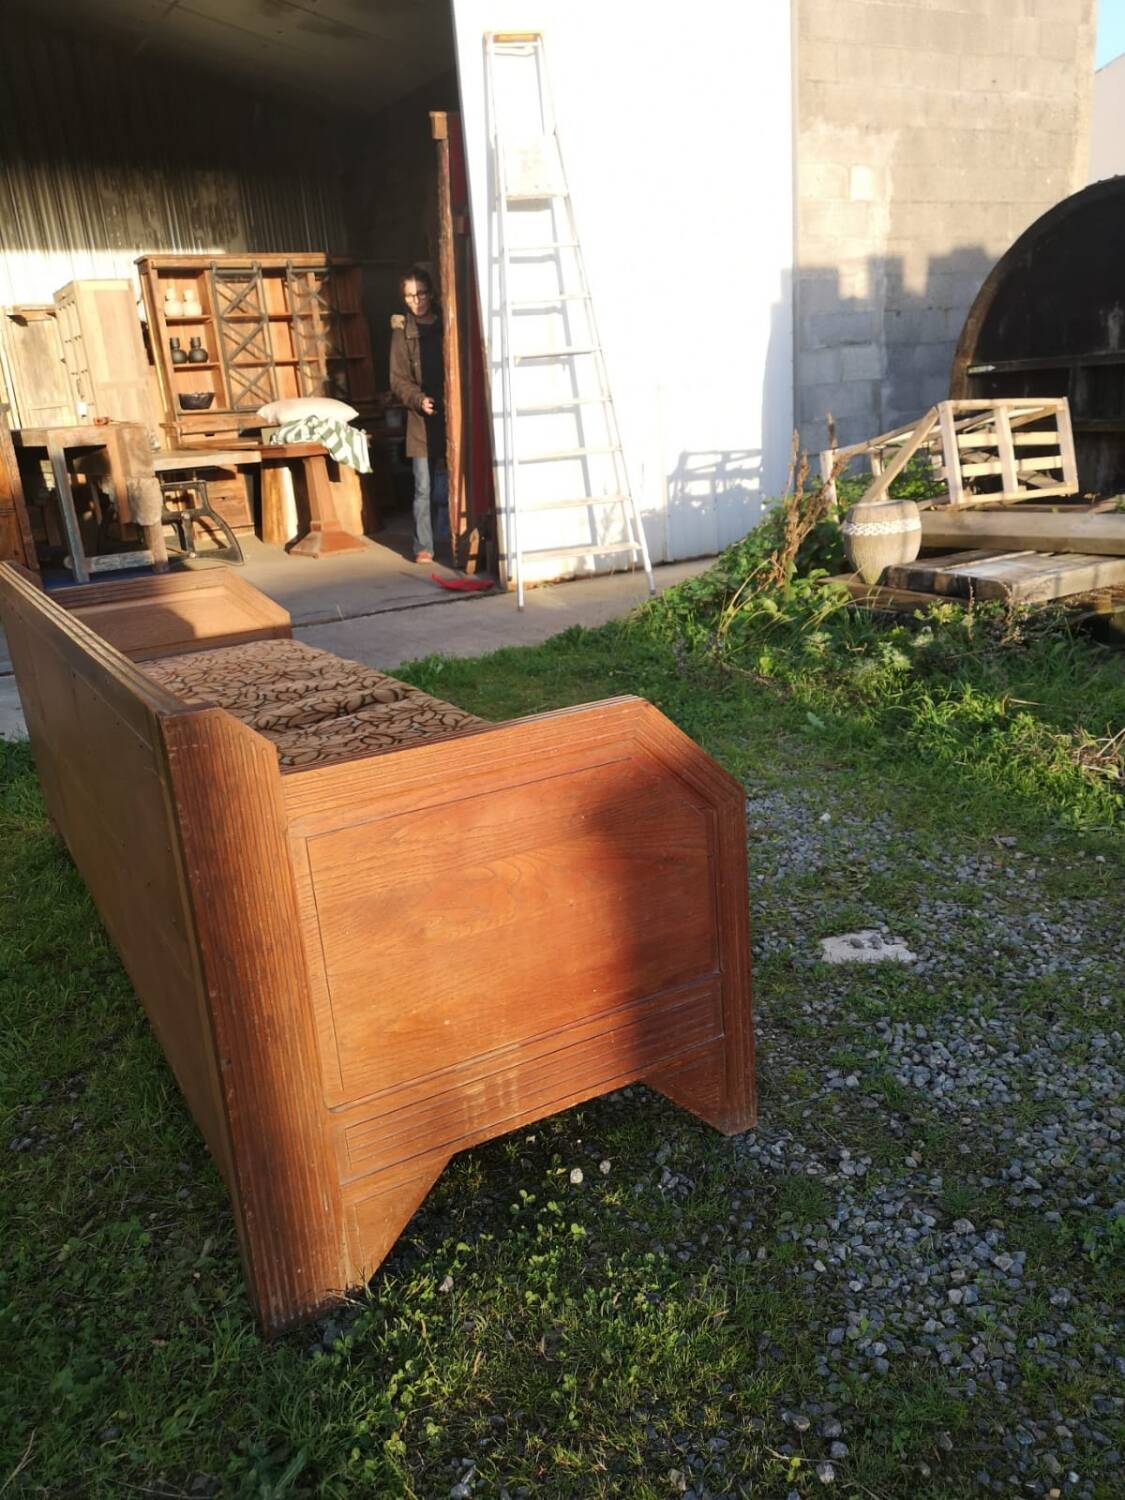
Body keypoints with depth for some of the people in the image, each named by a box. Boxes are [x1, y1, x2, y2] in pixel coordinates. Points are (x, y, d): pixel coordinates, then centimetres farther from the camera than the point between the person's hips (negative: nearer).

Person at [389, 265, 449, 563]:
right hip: (422, 421, -1)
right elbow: (399, 380, 1)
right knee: (424, 488, -1)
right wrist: (419, 400, -17)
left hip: (452, 416, 1)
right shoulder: (403, 332, 5)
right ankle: (423, 547, 5)